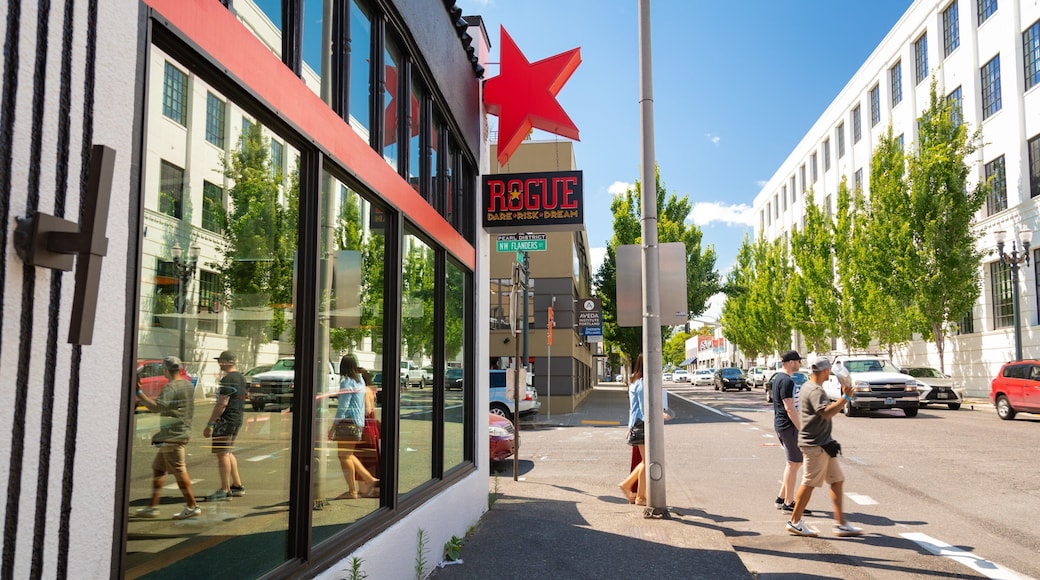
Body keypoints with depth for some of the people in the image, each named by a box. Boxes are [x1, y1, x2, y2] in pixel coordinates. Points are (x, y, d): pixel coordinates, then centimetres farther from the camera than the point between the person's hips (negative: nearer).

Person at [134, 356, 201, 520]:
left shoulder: (171, 387, -15)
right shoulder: (188, 385, 15)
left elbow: (156, 407, -27)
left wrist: (138, 392, -25)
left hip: (172, 435, -10)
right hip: (183, 432, 10)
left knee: (179, 471, -5)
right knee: (157, 469, 15)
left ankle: (192, 506, -1)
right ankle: (152, 507, 20)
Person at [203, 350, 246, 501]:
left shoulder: (228, 379, -16)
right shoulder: (241, 378, 14)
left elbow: (222, 404, -21)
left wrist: (210, 424, -19)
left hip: (226, 419, -10)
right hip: (238, 419, 10)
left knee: (222, 453, -5)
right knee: (228, 452, 17)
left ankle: (225, 490, -3)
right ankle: (237, 486, 20)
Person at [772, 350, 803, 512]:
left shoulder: (777, 378, 14)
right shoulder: (787, 381, -18)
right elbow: (789, 408, -22)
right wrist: (802, 429, -18)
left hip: (780, 425, 10)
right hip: (788, 426, -10)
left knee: (796, 461, 17)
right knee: (794, 464, -2)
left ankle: (781, 498, 21)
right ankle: (788, 503, 4)